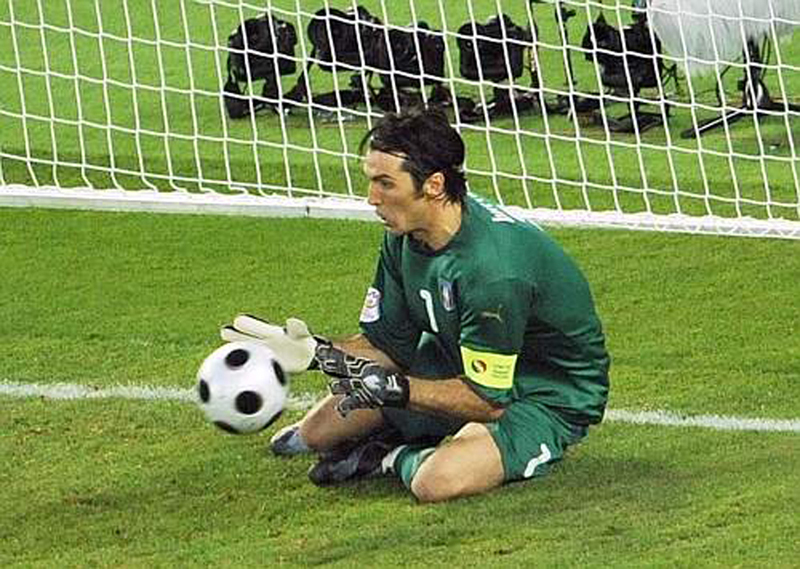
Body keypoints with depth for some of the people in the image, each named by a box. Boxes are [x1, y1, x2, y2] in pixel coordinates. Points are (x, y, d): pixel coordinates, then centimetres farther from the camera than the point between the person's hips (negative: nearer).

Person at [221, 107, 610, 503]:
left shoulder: (492, 269, -35)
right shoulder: (404, 235, -9)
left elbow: (488, 400, -28)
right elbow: (387, 344, 0)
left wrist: (391, 388, -33)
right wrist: (315, 354, -17)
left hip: (550, 397, -8)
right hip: (462, 368, 8)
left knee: (437, 482, -33)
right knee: (320, 429, 4)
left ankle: (398, 458, -3)